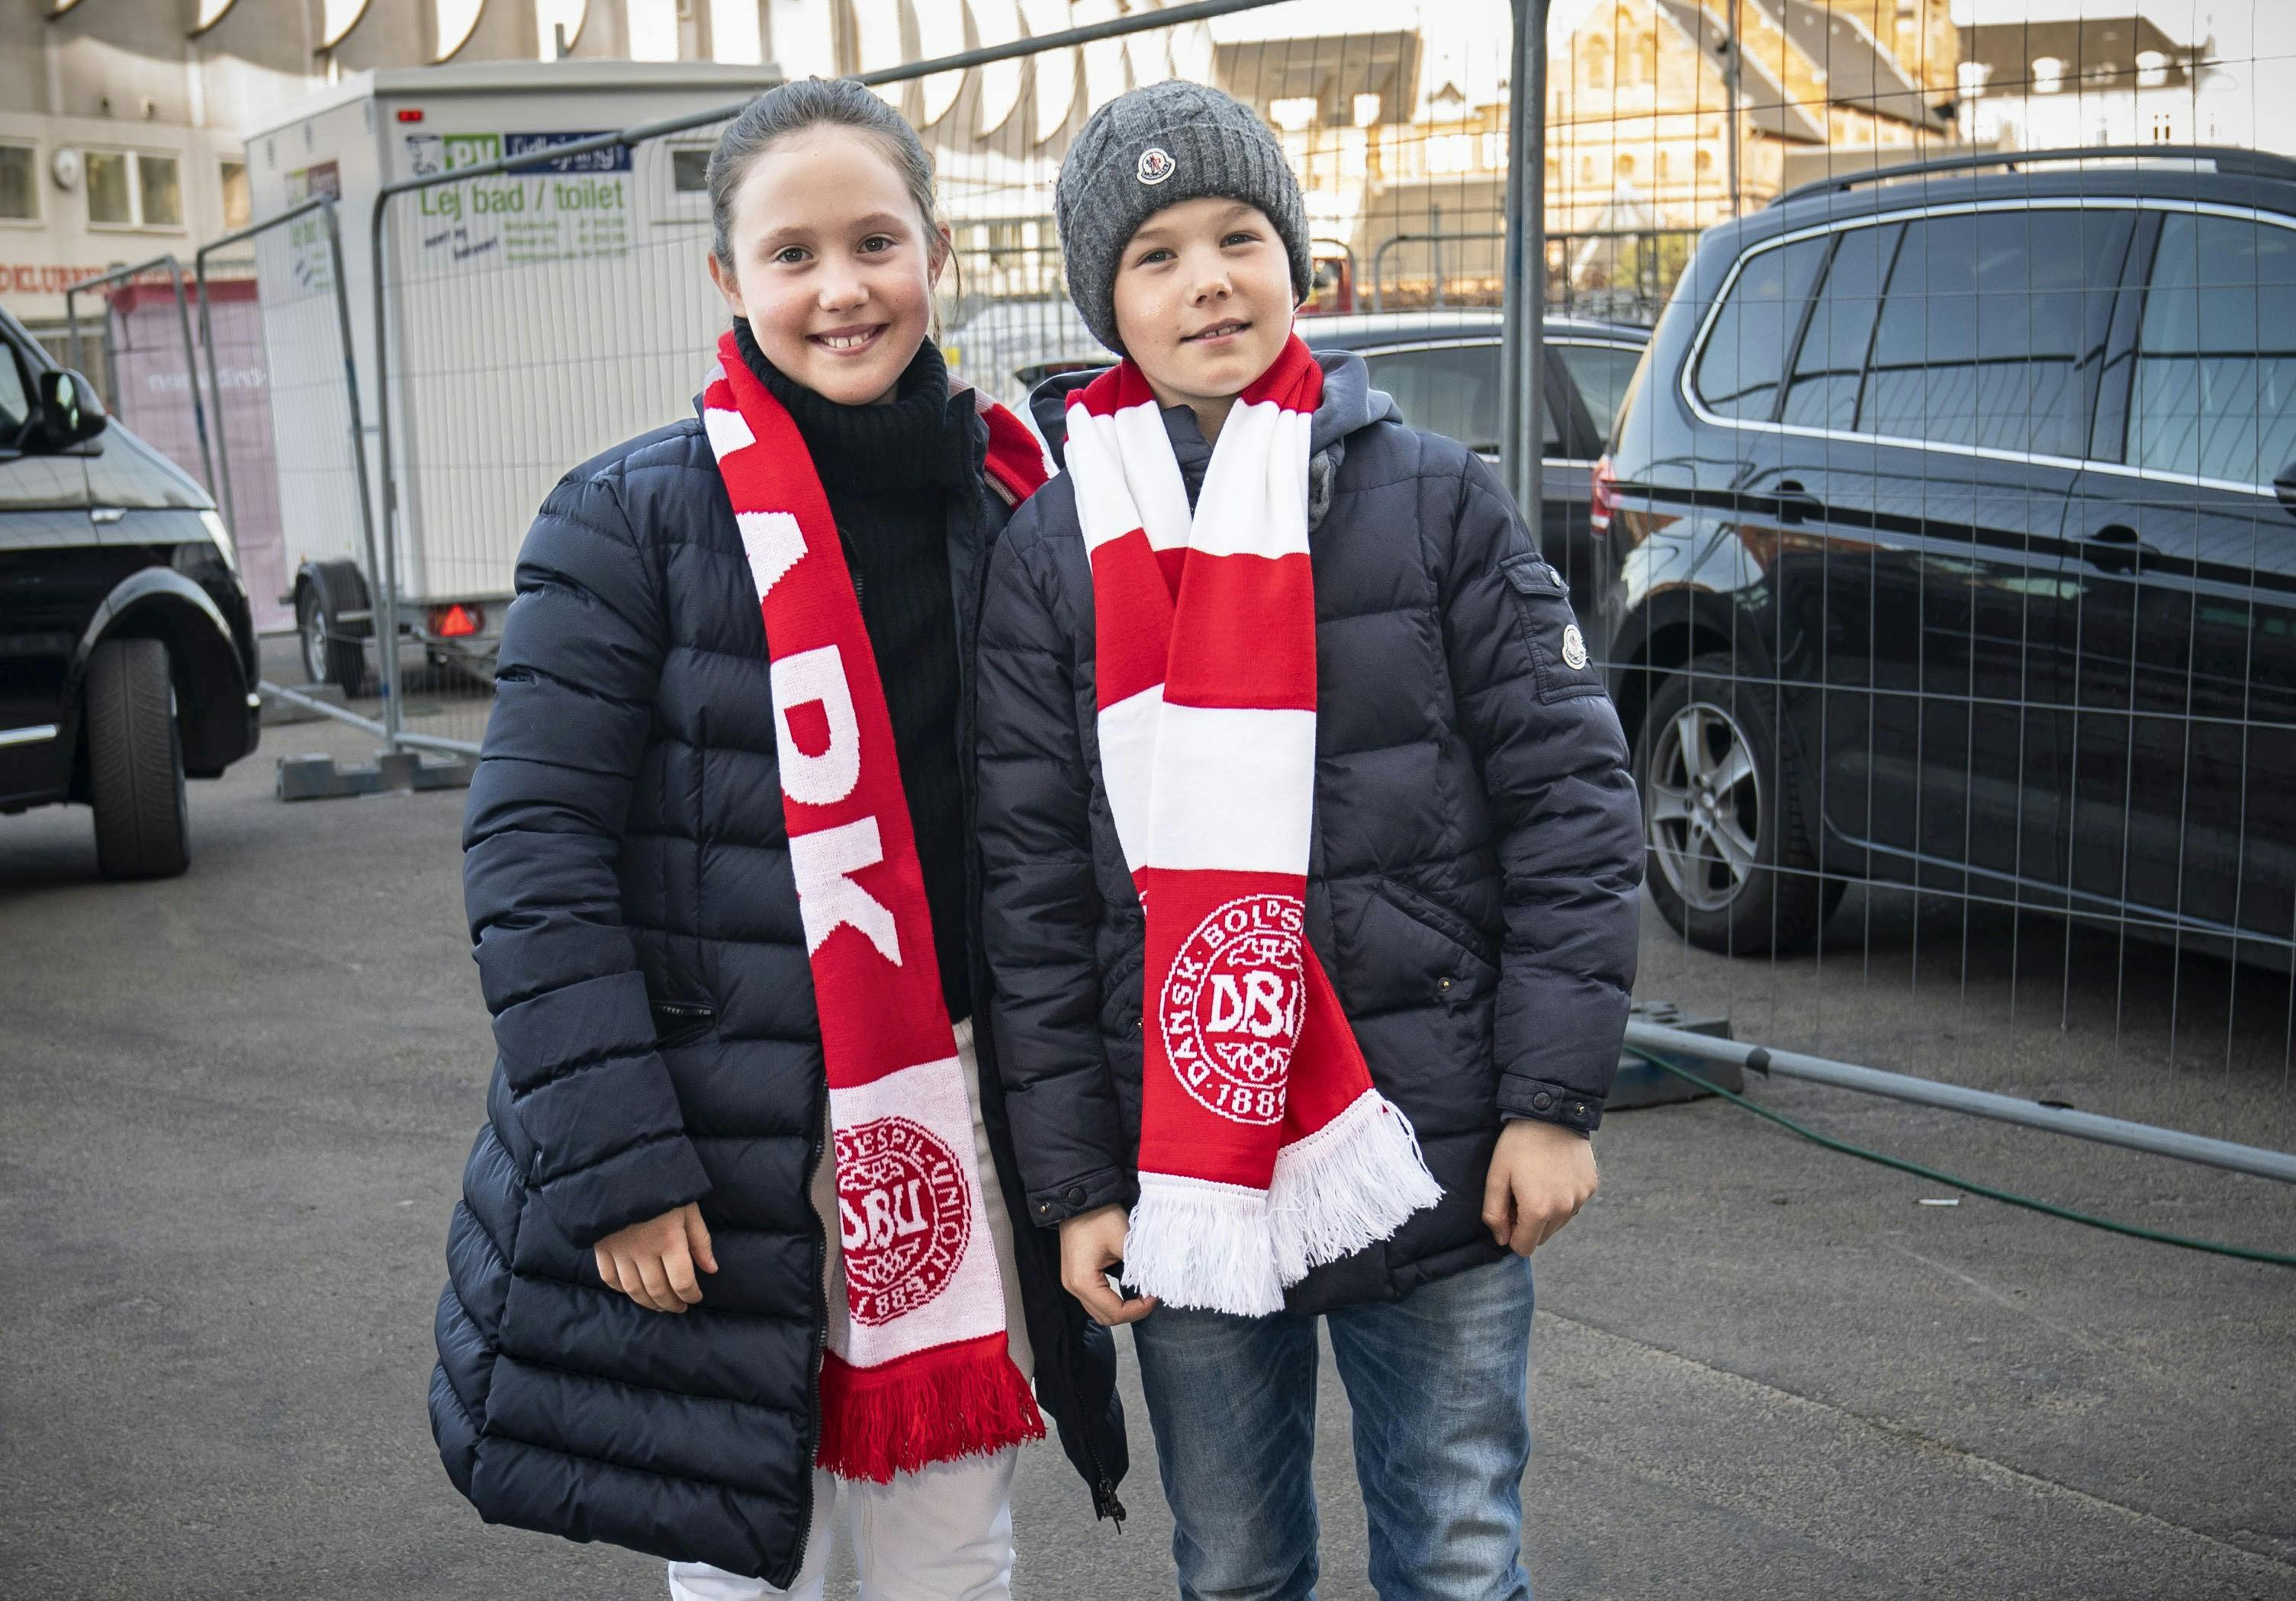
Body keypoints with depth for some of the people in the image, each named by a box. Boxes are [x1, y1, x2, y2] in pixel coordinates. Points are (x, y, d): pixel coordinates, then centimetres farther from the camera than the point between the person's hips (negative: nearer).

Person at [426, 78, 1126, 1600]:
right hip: (714, 1158, -3)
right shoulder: (631, 519, -7)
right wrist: (614, 1165, -15)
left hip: (948, 1126, 4)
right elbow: (533, 854, -10)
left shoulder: (1015, 504, 5)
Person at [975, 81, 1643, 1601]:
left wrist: (1555, 1098, -7)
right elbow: (1031, 891, 2)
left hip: (1433, 1170, -1)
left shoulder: (1434, 496, -2)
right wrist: (1075, 1181, 0)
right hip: (1185, 1175, 1)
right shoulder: (1051, 550, 1)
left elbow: (1568, 796, -2)